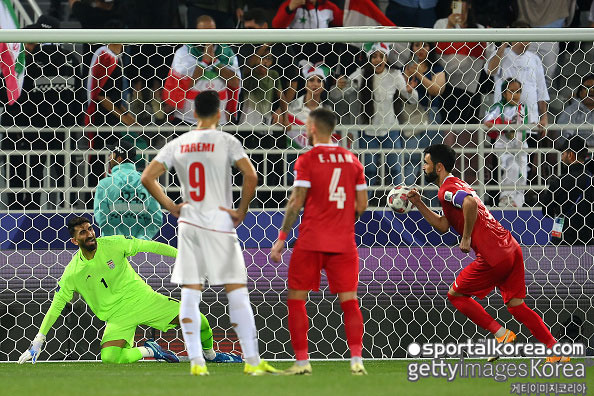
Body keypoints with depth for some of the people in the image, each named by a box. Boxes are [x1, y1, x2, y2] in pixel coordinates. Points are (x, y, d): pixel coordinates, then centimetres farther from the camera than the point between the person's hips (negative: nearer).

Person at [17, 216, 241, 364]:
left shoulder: (113, 244, -7)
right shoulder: (72, 273, -7)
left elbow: (149, 246, 0)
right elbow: (56, 306, -1)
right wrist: (38, 340, -5)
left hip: (141, 298, 1)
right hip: (117, 316, -1)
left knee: (197, 320, -11)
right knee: (109, 358, -30)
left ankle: (210, 354, 21)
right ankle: (149, 351, -3)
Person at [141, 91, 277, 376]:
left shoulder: (178, 144, 7)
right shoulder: (225, 142, -5)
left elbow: (147, 177, 4)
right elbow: (251, 176, -15)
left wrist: (171, 207, 10)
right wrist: (242, 211, -4)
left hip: (189, 224, 3)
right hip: (219, 223, -3)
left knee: (190, 294, 4)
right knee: (237, 292, 1)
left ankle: (195, 361, -2)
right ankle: (252, 361, -1)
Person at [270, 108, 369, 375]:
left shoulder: (306, 160, -5)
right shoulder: (352, 160, 8)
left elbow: (296, 202, -8)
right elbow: (361, 205, 7)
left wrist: (281, 238, -2)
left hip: (311, 242, -3)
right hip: (344, 242, 3)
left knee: (296, 299, 7)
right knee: (349, 301, 2)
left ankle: (302, 361, 3)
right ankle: (356, 360, -11)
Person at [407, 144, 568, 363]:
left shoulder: (446, 190, -8)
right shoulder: (457, 185, 23)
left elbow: (470, 203, -30)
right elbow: (443, 225, 26)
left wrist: (466, 238, -21)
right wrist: (419, 204, 20)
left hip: (494, 256, -9)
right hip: (511, 250, 9)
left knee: (455, 295, 8)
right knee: (515, 304, 12)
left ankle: (502, 334, 2)